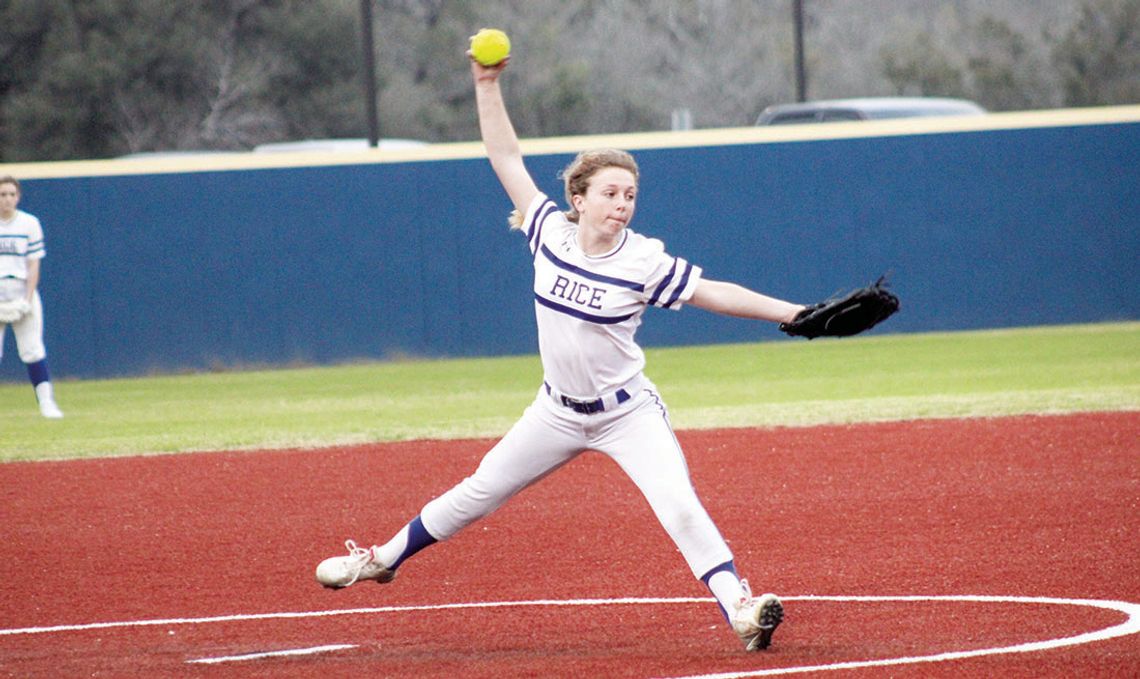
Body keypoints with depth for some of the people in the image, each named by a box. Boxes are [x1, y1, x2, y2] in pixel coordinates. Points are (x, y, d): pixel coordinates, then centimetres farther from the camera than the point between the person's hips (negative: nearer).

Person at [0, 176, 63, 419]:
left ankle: (46, 401, -6)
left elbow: (34, 265, 2)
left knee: (32, 349, -7)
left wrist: (27, 300, -8)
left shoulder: (30, 224, 4)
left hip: (22, 290, 0)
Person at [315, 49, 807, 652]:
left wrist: (789, 312, -29)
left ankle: (740, 608, -24)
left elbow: (712, 293, -19)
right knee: (479, 492, 16)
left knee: (679, 506, -23)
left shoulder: (644, 262, -18)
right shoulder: (551, 232, -10)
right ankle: (386, 558, 34)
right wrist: (487, 85, -6)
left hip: (628, 413, -4)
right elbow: (506, 159, -3)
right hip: (559, 411, 4)